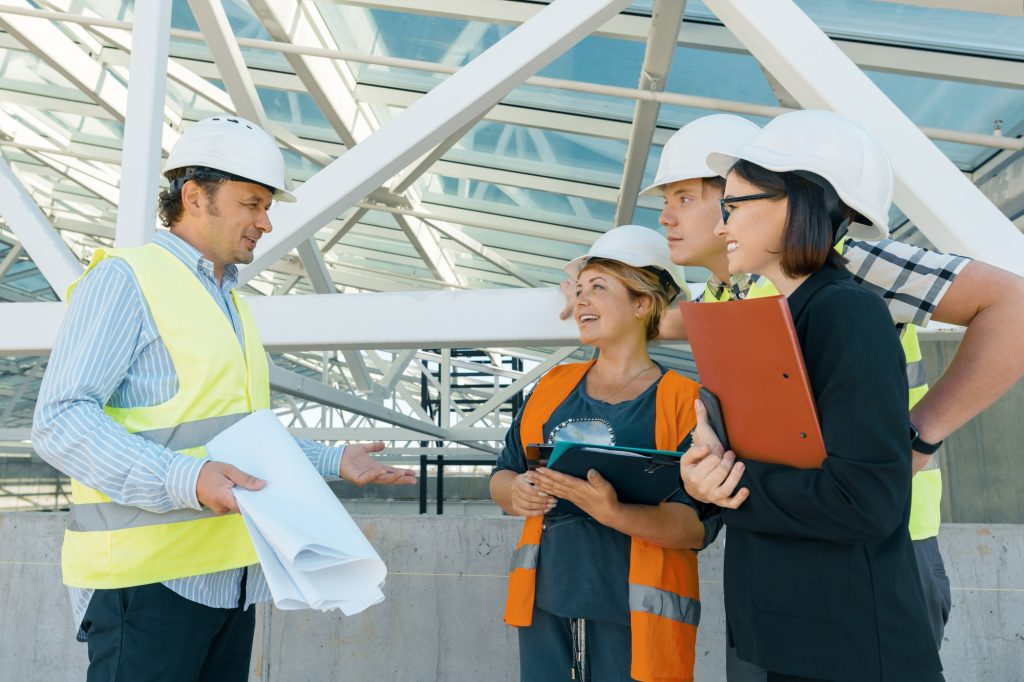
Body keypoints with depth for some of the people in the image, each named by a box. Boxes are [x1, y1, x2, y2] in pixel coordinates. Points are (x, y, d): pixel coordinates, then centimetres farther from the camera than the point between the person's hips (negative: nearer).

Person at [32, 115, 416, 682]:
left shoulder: (231, 304, 19)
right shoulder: (125, 278, -7)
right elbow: (60, 421, -16)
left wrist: (333, 460, 15)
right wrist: (184, 480, -28)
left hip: (231, 572, 8)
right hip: (148, 574, -8)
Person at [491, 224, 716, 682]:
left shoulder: (684, 401, -6)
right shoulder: (552, 386, 8)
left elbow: (699, 525, -12)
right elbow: (503, 473, 12)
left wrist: (613, 512, -28)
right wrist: (516, 492, -11)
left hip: (637, 614, -4)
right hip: (546, 604, 4)